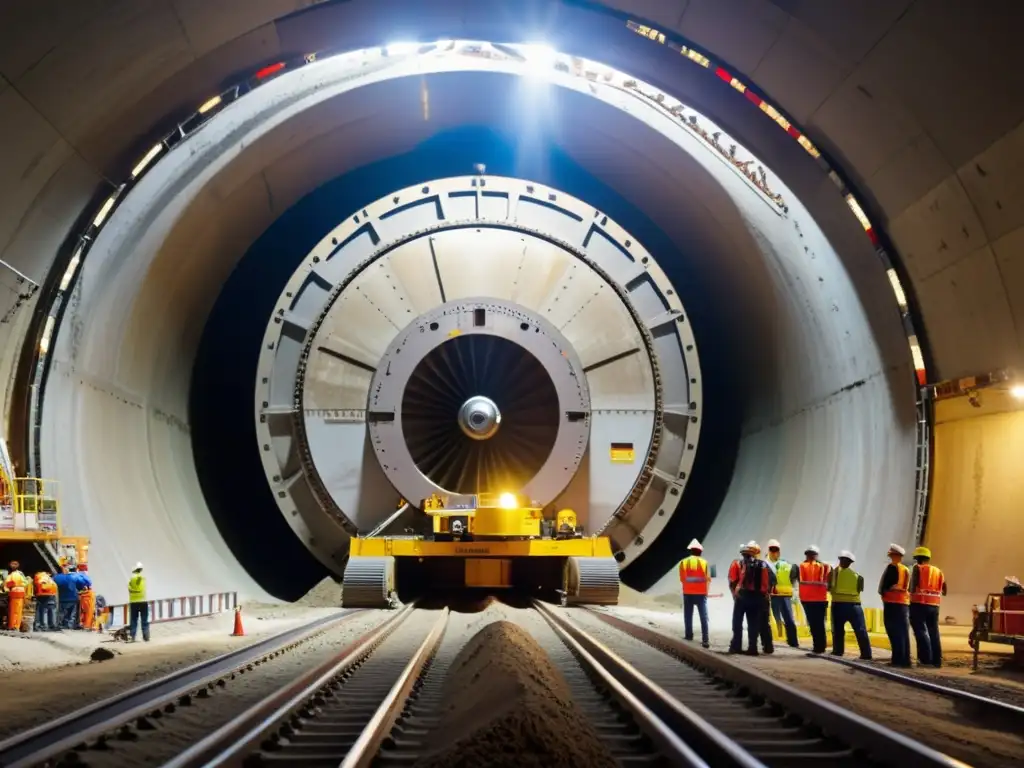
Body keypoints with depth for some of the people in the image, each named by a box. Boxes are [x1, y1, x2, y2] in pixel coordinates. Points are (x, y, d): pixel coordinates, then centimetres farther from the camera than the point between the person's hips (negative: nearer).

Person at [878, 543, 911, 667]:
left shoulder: (891, 567, -6)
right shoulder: (906, 570, 15)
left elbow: (884, 584, -8)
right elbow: (908, 588, 15)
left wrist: (882, 593, 8)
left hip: (892, 602, -7)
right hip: (905, 603, 7)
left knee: (894, 632, -6)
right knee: (903, 632, 6)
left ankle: (898, 659, -9)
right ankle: (904, 659, 6)